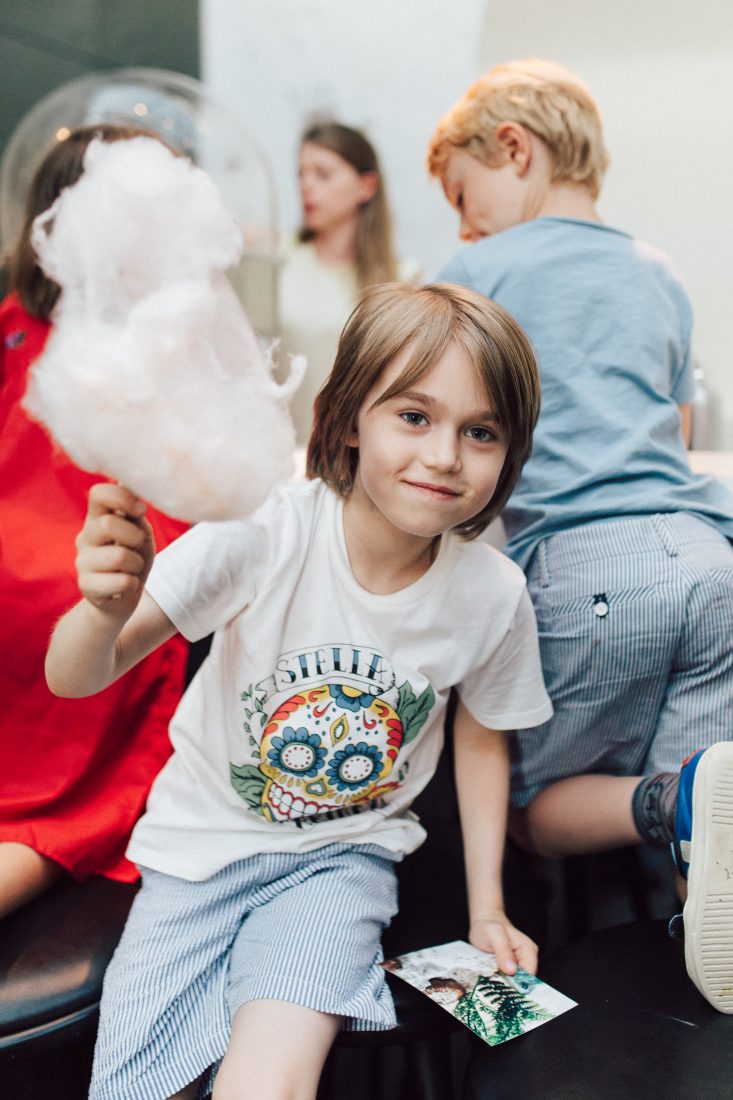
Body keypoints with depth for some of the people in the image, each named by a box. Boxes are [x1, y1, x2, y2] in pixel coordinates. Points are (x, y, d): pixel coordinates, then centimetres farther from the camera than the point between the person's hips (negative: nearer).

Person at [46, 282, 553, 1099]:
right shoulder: (268, 532, -21)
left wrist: (486, 909, 7)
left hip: (342, 856, 0)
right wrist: (106, 611, -46)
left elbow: (481, 736, 7)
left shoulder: (493, 594, -13)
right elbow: (73, 680, -23)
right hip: (204, 844, 0)